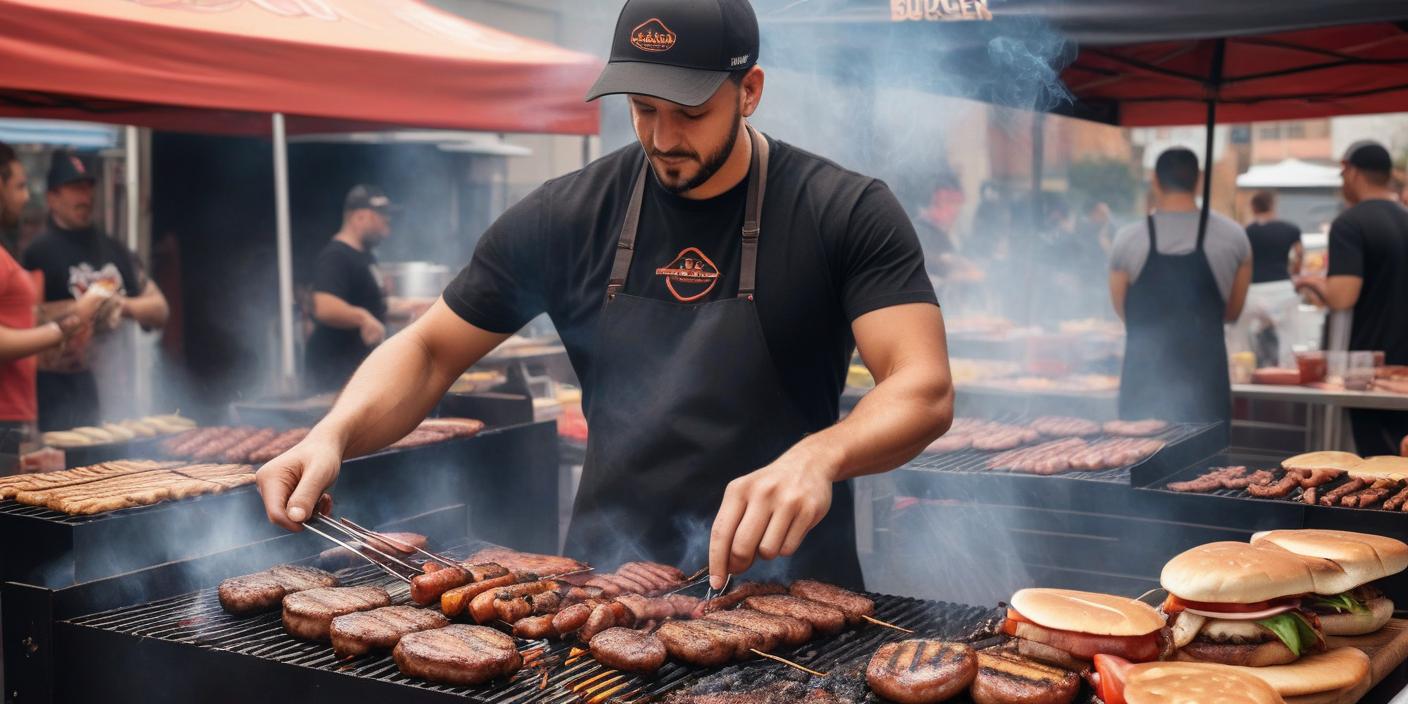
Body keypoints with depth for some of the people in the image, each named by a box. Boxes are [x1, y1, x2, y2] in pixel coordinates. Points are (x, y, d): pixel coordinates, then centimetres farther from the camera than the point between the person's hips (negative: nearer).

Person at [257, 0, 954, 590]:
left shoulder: (846, 214, -6)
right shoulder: (568, 217, 1)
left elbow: (924, 389, -16)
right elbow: (429, 351, 7)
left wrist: (817, 456, -36)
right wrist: (331, 436, -12)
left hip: (785, 583, -2)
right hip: (603, 580, 2)